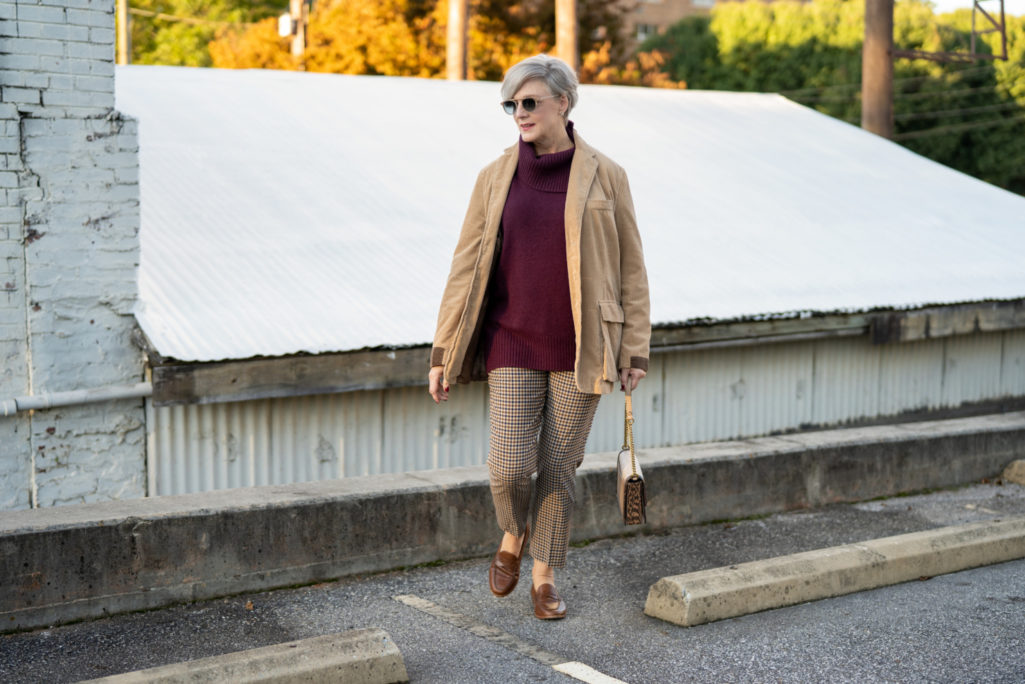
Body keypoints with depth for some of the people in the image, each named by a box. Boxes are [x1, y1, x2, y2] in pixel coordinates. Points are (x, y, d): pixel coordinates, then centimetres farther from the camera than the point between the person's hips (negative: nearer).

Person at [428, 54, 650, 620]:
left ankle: (544, 579, 23)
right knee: (509, 464, -8)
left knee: (559, 469, 5)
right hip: (513, 344, 1)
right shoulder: (495, 178, 3)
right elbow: (466, 267, 4)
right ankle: (512, 536, 25)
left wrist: (635, 350, -1)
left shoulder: (604, 177, -1)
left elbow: (630, 268, 2)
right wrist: (443, 352, 2)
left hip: (579, 348, -1)